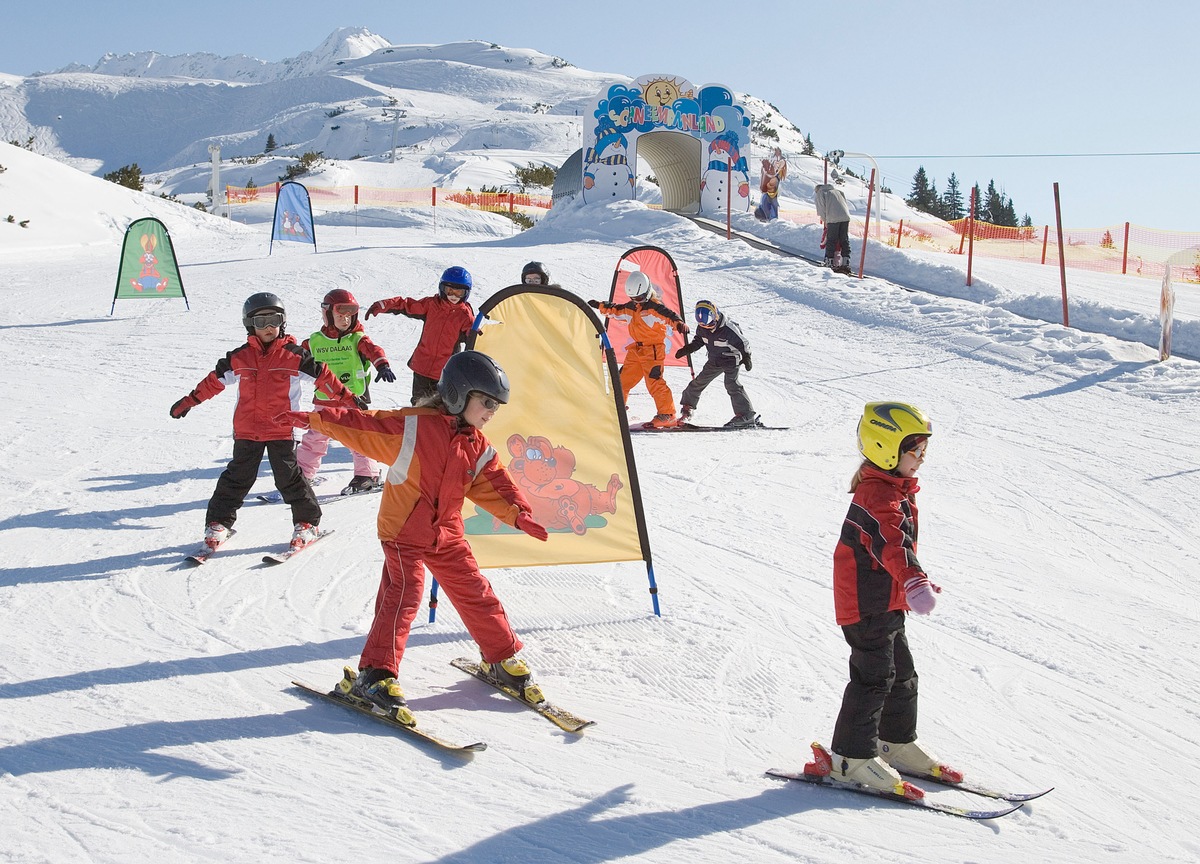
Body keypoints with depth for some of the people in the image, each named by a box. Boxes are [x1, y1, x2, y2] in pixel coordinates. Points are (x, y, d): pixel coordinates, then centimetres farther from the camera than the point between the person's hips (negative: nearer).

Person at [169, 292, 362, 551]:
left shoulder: (294, 356, -3)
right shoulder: (239, 357, 3)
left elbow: (323, 376, 4)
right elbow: (215, 380, 14)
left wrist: (349, 400, 4)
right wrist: (188, 402, 20)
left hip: (281, 430, -2)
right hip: (246, 430, 2)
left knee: (289, 477, 0)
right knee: (237, 478, 9)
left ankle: (306, 522, 14)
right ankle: (218, 522, 21)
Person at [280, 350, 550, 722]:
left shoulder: (478, 447, 3)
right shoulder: (411, 426, -14)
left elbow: (495, 486, 6)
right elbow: (363, 427, -13)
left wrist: (519, 514, -10)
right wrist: (316, 420, -16)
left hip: (447, 535, 6)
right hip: (404, 533, -6)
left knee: (476, 594, 9)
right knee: (403, 596, -14)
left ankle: (503, 658, 26)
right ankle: (374, 675, -7)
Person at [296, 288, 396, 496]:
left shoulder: (357, 339, -3)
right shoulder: (315, 341, 5)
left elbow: (373, 350, -20)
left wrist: (382, 365, -39)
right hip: (324, 399, 3)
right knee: (314, 438, 9)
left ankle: (367, 475, 8)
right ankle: (302, 474, 20)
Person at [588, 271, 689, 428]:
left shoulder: (654, 307, -14)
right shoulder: (629, 308, 10)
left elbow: (668, 315, -31)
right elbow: (615, 310, 29)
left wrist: (679, 324, -50)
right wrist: (599, 306, 31)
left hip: (653, 349, -8)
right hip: (635, 350, 8)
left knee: (654, 381, -14)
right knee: (624, 379, 13)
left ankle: (667, 415, -10)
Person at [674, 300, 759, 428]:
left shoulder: (728, 329, -28)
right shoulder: (701, 328, -9)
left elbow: (742, 343, -17)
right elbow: (698, 341, 10)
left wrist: (746, 357, -26)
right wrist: (686, 349, -2)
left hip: (731, 361, -7)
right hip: (714, 362, 7)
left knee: (731, 384, -23)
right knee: (699, 381, 7)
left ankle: (746, 415, -24)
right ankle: (687, 409, 26)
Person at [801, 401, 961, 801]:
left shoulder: (893, 488, 12)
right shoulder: (878, 496, -23)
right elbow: (891, 542, -41)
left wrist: (916, 581, 38)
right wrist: (914, 581, -55)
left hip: (887, 604, 10)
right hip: (866, 606, -10)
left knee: (901, 674, 18)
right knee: (873, 678, -4)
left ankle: (898, 743, 33)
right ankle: (851, 756, 5)